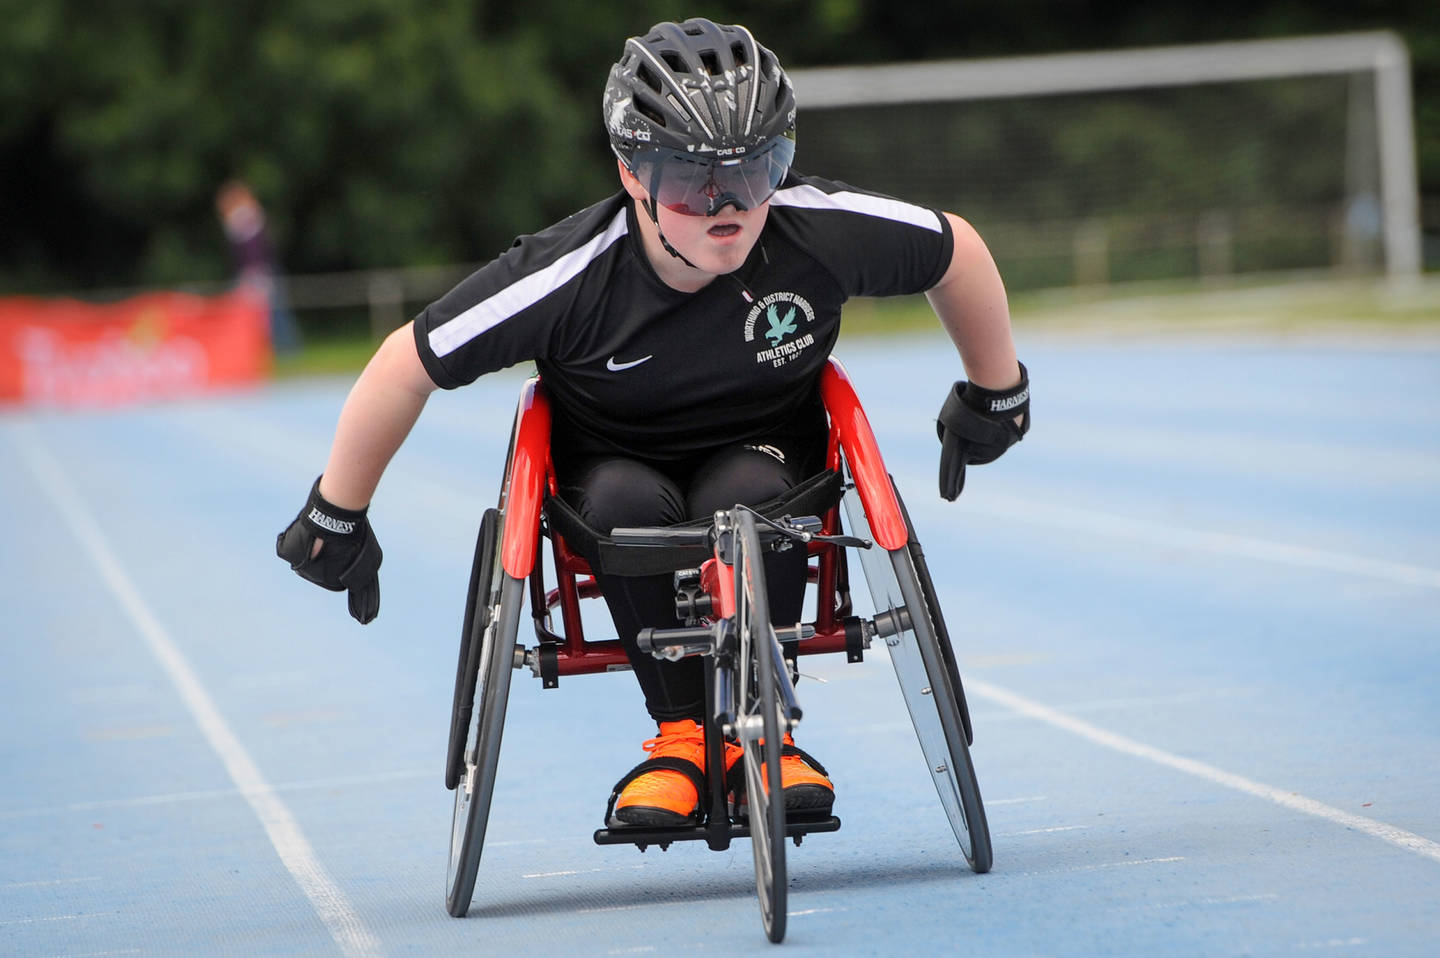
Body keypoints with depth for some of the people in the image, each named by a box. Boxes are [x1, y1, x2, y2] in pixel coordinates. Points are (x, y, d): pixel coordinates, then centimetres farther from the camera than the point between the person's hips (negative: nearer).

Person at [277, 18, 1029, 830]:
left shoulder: (822, 230, -22)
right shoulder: (571, 277, -28)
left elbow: (956, 248, -3)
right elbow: (408, 365, -19)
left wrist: (994, 395, 11)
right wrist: (337, 519, -8)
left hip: (760, 451, 1)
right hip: (615, 461, -1)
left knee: (745, 493, -34)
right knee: (629, 502, -35)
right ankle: (683, 732, -18)